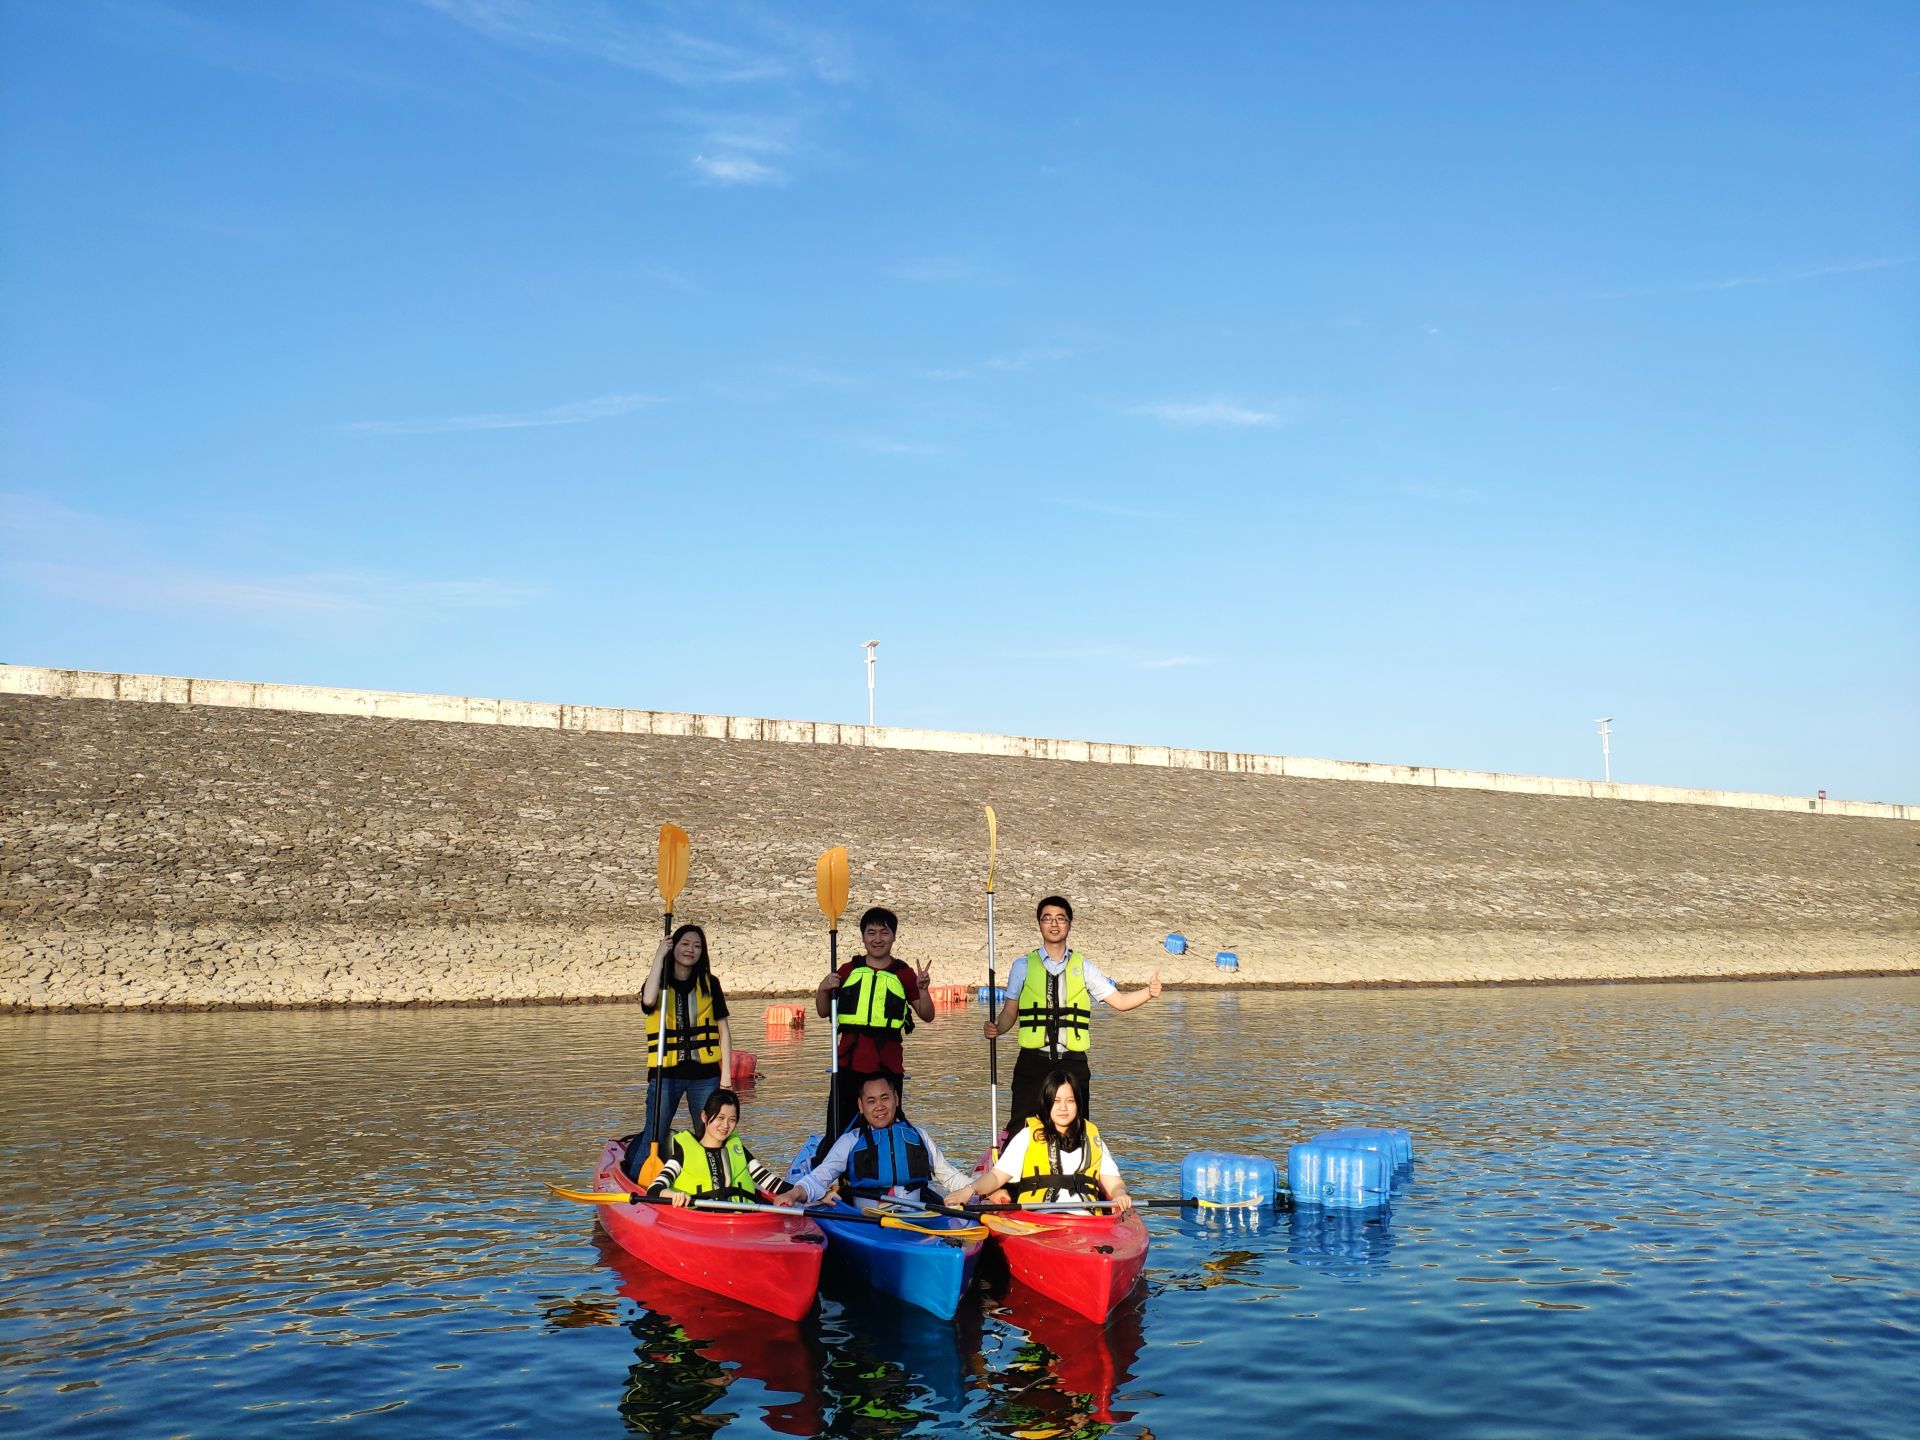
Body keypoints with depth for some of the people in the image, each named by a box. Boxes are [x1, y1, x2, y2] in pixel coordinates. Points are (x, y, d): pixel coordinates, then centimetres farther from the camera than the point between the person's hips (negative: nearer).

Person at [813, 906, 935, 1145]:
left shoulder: (904, 974, 7)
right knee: (837, 1131, -2)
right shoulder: (848, 971, 10)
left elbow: (927, 1016, 8)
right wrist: (822, 989, -4)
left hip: (888, 1064, 0)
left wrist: (922, 989, -9)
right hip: (850, 1060, 1)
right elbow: (823, 1012, 15)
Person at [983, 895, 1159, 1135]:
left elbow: (1119, 1000, 4)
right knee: (1021, 1131, -4)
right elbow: (1010, 1011, 6)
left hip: (1073, 1064, 2)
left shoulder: (1084, 967, 8)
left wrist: (1148, 992, -13)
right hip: (1033, 1062, -1)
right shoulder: (1023, 966, 5)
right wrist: (995, 1028, -14)